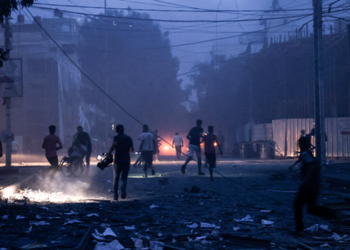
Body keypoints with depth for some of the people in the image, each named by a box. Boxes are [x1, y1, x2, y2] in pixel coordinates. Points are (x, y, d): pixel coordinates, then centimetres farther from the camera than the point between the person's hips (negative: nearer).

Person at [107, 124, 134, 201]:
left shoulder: (116, 137, -3)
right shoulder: (128, 138, 10)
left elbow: (115, 144, -25)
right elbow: (132, 149, 14)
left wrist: (109, 153, -17)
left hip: (118, 160, -2)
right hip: (126, 160, 2)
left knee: (116, 178, 12)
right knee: (124, 177, 3)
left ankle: (115, 195, 12)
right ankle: (123, 188, -29)